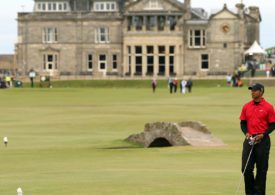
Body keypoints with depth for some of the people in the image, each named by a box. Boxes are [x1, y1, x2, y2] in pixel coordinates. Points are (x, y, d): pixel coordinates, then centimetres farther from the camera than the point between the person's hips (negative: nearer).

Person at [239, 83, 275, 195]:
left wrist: (263, 135, -14)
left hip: (262, 140, -4)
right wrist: (246, 133, -4)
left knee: (261, 169, 2)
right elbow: (243, 122, 14)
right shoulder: (246, 107, 8)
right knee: (246, 168, 0)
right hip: (249, 139, 4)